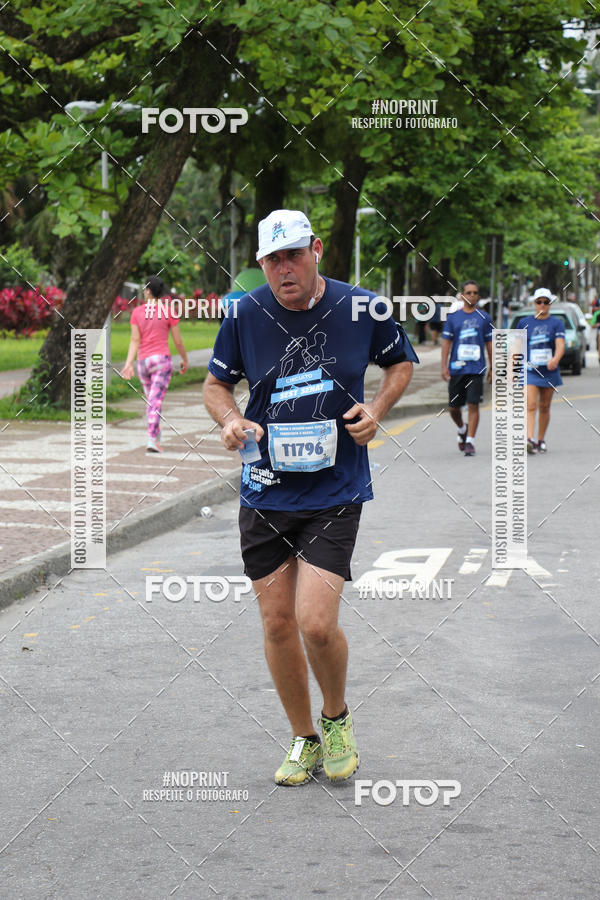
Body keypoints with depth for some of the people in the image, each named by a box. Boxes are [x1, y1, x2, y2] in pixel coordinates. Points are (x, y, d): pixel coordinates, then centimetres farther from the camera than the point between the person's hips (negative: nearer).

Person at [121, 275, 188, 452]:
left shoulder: (137, 312, 2)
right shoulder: (169, 312, -2)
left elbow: (135, 340, -5)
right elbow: (178, 341, 2)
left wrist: (128, 363, -8)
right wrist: (185, 359, 17)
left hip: (143, 361, 3)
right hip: (162, 359, -3)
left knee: (150, 398, 20)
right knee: (156, 401, -8)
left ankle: (156, 435, 30)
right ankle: (152, 440, -18)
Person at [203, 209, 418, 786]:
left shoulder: (360, 308, -5)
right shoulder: (244, 315, -3)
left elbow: (401, 362, 14)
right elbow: (216, 383, 10)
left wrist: (377, 408, -4)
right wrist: (230, 420, -11)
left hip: (335, 495, -2)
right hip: (265, 494, 2)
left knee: (316, 624, -13)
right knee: (277, 624, 6)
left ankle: (337, 718, 18)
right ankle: (304, 739, 27)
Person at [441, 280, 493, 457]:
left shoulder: (484, 318, 7)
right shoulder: (453, 317, 6)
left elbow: (489, 343, 11)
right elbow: (446, 342, 5)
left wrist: (492, 367, 9)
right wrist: (444, 366, -4)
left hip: (476, 369, -1)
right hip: (456, 368, 1)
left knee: (473, 405, -10)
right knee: (453, 407, 7)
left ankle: (470, 442, -9)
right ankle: (462, 429, 36)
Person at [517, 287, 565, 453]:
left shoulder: (557, 323, 1)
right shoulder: (524, 323, 6)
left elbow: (560, 344, -14)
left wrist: (555, 359, -34)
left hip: (549, 371, 1)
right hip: (529, 370, 0)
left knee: (544, 407, 9)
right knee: (530, 406, -14)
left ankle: (541, 440, 21)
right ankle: (529, 440, -25)